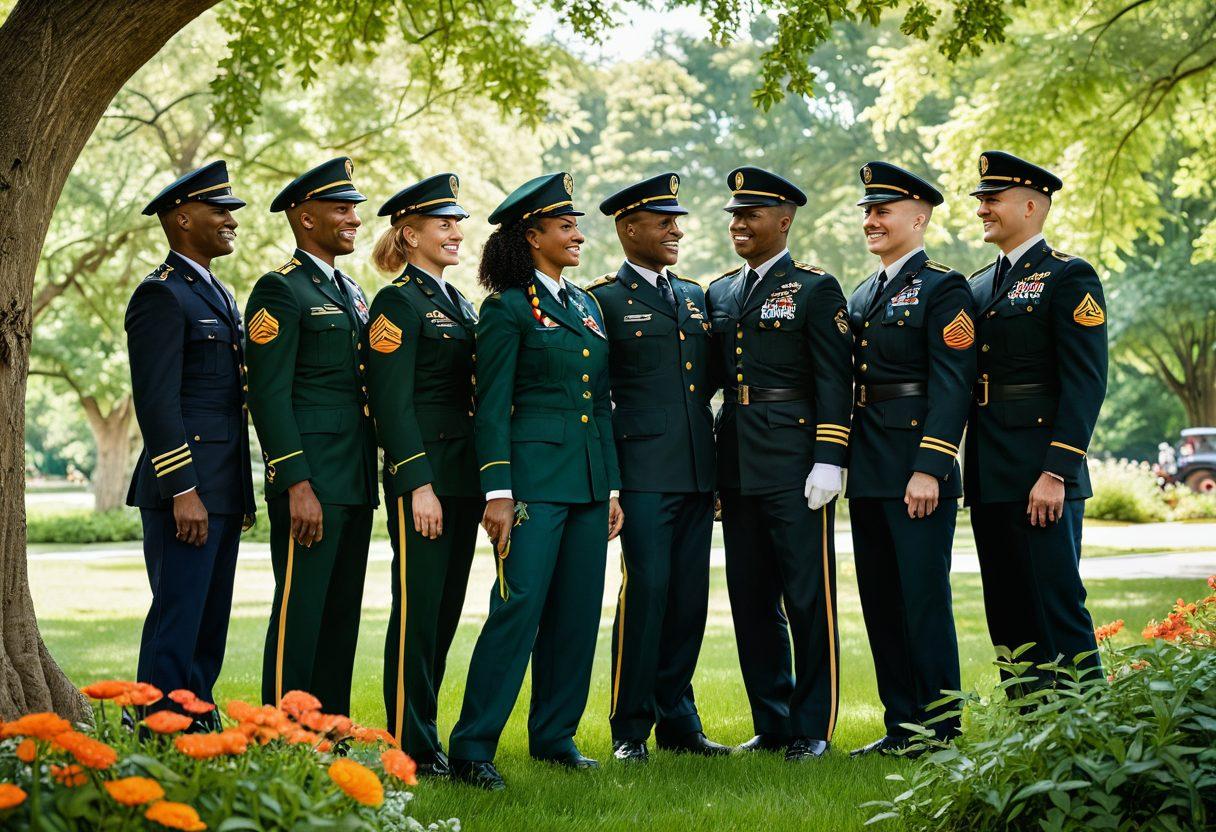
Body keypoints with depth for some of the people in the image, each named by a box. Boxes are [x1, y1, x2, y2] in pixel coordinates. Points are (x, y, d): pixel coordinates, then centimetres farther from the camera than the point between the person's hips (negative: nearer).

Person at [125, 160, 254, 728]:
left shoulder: (219, 296, 21)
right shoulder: (160, 296, -9)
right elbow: (156, 402, -16)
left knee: (210, 627, 11)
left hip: (223, 492, 9)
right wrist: (183, 491, -21)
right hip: (186, 493, -9)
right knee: (176, 625, -8)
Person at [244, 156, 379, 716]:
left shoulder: (351, 293, 19)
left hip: (355, 483, 9)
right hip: (310, 485, -8)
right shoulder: (279, 291, -8)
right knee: (298, 616, -5)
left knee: (342, 616, 11)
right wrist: (297, 484, -20)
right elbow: (268, 396, -14)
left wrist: (370, 480, 18)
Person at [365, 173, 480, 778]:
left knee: (446, 608, 11)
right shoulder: (398, 303, -8)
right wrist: (419, 484, -19)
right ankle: (408, 748, 1)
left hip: (464, 473, 8)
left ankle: (426, 736, 19)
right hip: (421, 472, -8)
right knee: (418, 608, -5)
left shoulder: (458, 302, 18)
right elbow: (392, 403, -14)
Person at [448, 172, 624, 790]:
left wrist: (613, 487, 14)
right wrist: (497, 492, -14)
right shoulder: (509, 308, -4)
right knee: (518, 606, -11)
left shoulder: (586, 306, 17)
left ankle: (555, 736, 19)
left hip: (589, 479, 7)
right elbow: (491, 408, -7)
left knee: (578, 612, 8)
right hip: (536, 476, -7)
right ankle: (472, 748, -8)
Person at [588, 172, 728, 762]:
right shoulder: (603, 300, -1)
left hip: (698, 471, 6)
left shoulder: (695, 298, 18)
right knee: (645, 591, -8)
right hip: (644, 470, -6)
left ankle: (677, 720, 17)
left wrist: (719, 468, 14)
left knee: (689, 597, 7)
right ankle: (631, 730, 1)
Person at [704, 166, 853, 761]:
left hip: (794, 465, -6)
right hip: (736, 466, 6)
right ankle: (771, 726, 18)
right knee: (751, 600, 9)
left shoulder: (816, 289, -2)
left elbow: (834, 381, -7)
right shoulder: (719, 293, 15)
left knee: (809, 598, -2)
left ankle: (814, 729, 6)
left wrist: (828, 461, -15)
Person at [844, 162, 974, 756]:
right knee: (880, 602, 10)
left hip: (918, 470, -8)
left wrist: (929, 468, -20)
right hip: (867, 472, 8)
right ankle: (900, 726, 18)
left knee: (924, 599, -5)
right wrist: (840, 462, 13)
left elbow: (951, 385, -14)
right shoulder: (861, 297, 18)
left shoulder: (943, 289, -6)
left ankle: (939, 733, 3)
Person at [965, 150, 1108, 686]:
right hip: (989, 479, 8)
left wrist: (1056, 472, -19)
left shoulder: (1069, 277, -5)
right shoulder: (980, 285, 18)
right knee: (1007, 618, 10)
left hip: (1041, 479, -8)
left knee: (1058, 613, -7)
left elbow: (1086, 382, -12)